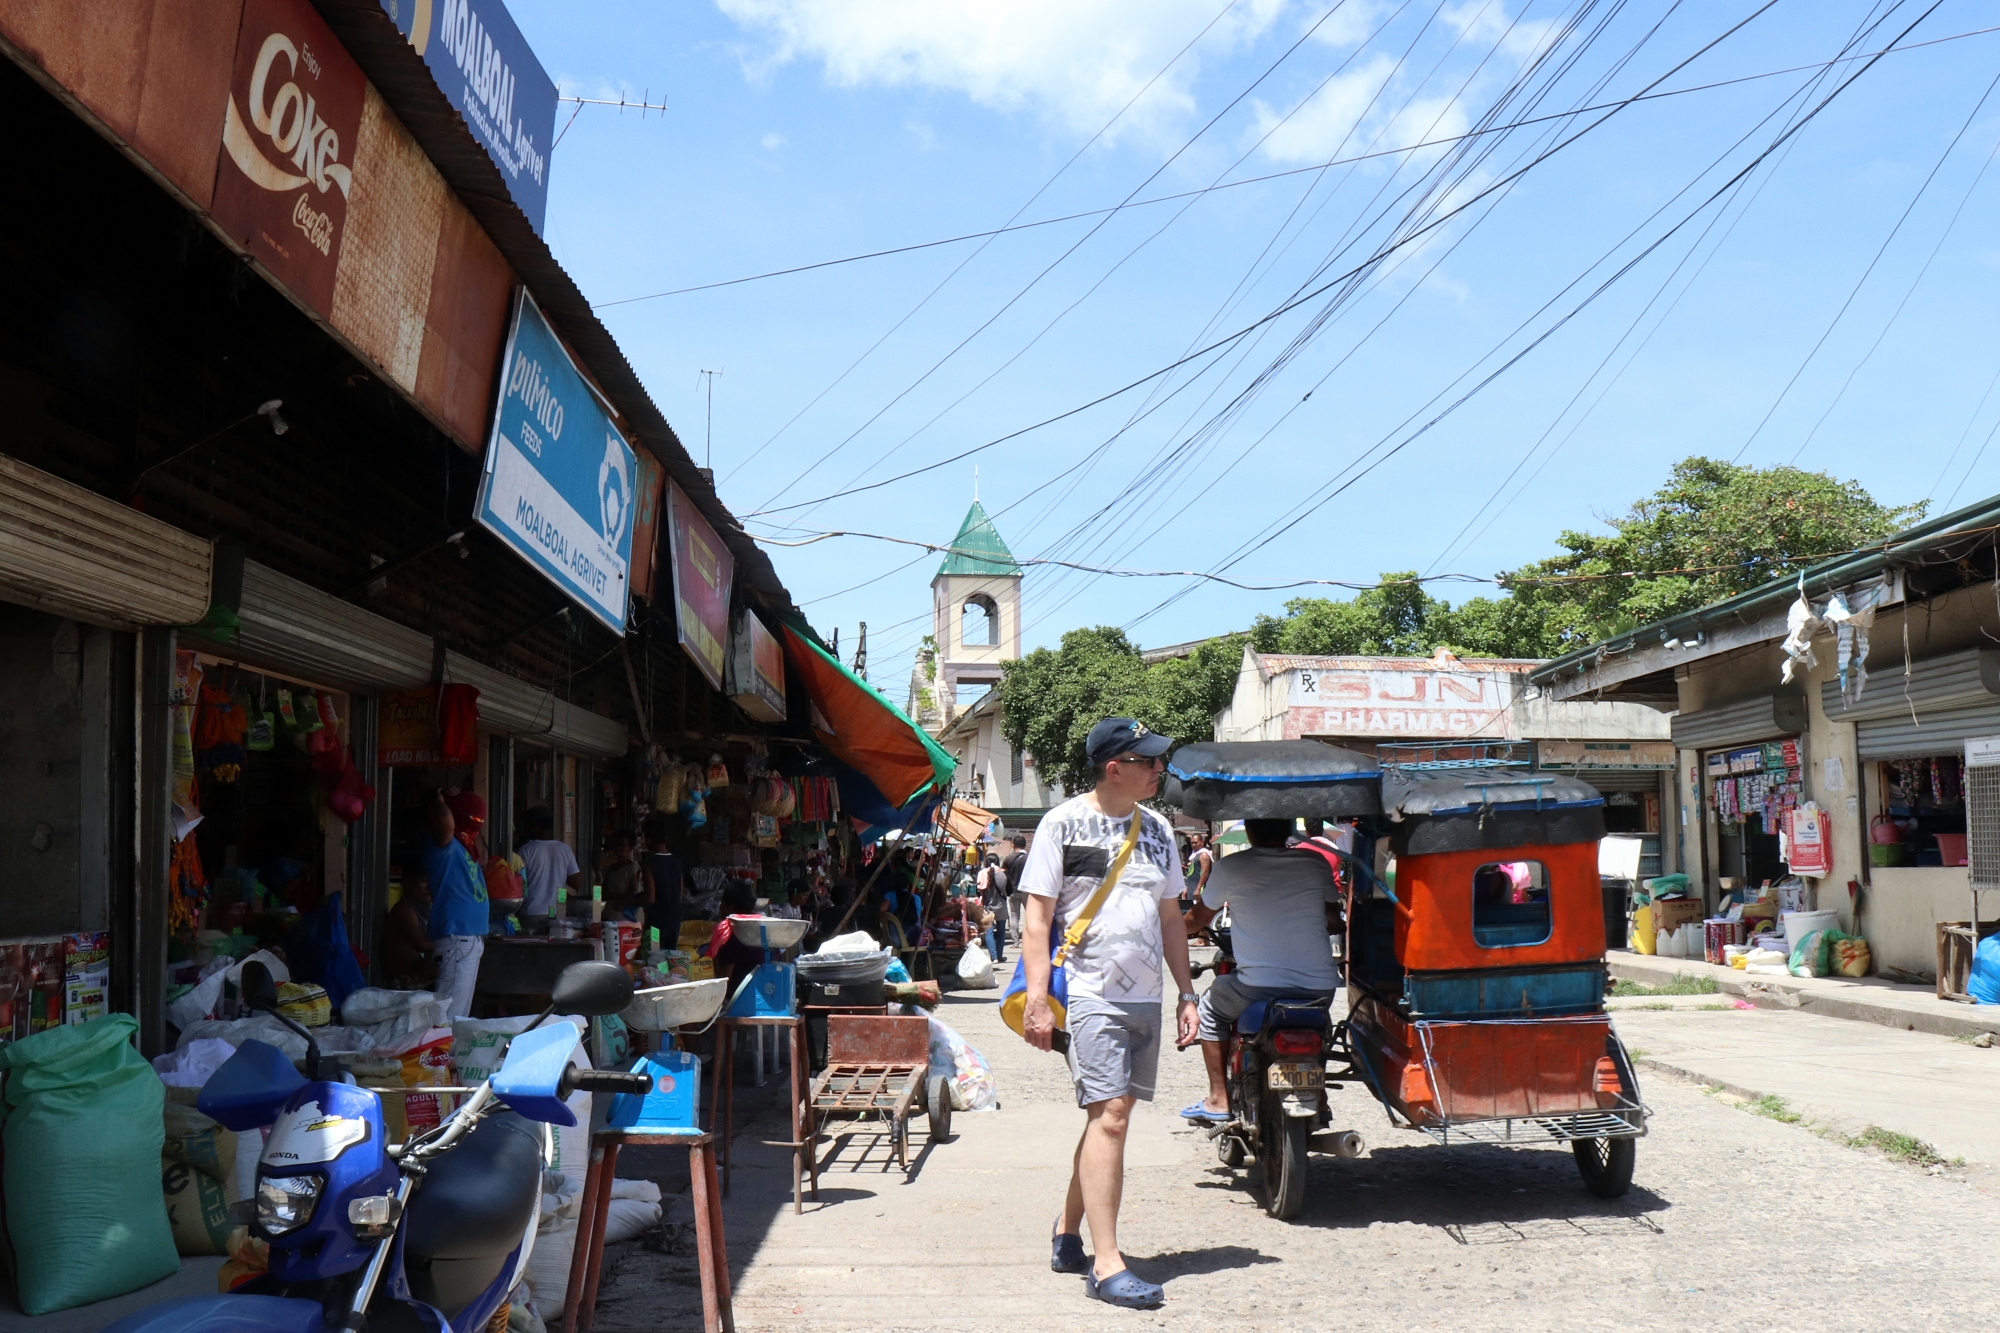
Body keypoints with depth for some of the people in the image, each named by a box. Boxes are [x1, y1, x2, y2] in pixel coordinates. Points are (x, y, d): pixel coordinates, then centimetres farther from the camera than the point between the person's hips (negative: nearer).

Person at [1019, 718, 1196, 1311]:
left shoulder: (1156, 829, 14)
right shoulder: (1064, 823, -4)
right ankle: (1106, 1265, -10)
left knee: (1110, 1116, 11)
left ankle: (1067, 1235, 26)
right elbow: (1037, 918, -6)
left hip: (1145, 997, 7)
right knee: (1110, 1116, -13)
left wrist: (1186, 994, 16)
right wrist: (1037, 1001, -13)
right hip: (1092, 995, -6)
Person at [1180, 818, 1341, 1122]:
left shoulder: (1231, 867, 0)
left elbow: (1198, 919, 15)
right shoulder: (1316, 864, 6)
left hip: (1259, 988, -3)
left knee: (1210, 1006, 26)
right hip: (1320, 990, 3)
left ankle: (1219, 1099, 24)